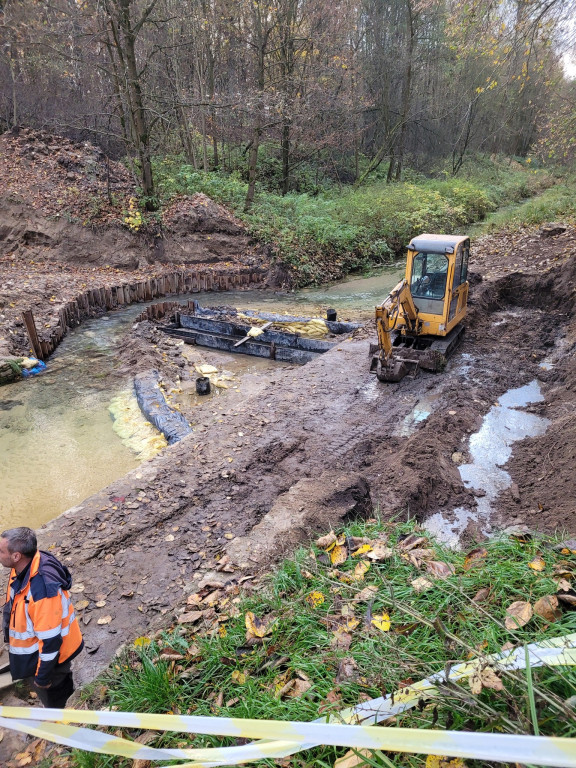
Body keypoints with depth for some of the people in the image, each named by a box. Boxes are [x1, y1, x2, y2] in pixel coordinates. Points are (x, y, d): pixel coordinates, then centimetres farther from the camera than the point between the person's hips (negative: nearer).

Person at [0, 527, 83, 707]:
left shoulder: (41, 590, -42)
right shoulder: (25, 566, -14)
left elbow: (49, 640, -30)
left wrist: (42, 676, -17)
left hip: (50, 652, -7)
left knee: (49, 691, 20)